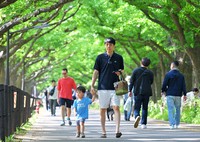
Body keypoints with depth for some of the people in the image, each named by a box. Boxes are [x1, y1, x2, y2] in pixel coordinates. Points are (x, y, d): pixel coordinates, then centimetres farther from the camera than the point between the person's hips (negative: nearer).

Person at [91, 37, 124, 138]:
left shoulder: (119, 58, 9)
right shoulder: (100, 57, 5)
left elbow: (122, 70, 20)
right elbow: (96, 72, 4)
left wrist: (120, 72, -5)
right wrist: (92, 85, -4)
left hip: (114, 87, 0)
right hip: (102, 87, 0)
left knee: (116, 107, -13)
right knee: (102, 110, 3)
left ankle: (117, 131, -20)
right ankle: (103, 132, 9)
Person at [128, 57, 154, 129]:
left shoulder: (136, 71, -1)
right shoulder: (150, 73, 2)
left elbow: (131, 81, -1)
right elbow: (151, 82, 11)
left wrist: (130, 90, 5)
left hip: (137, 92, -1)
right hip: (147, 93, 1)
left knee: (137, 107, 3)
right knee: (145, 108, 9)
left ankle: (137, 116, -29)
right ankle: (143, 124, 5)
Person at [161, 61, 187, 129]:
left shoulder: (168, 74, -5)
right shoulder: (181, 75, 6)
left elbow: (164, 84, -3)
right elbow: (183, 86, 4)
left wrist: (163, 91, 13)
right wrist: (184, 94, 6)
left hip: (170, 95, -3)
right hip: (178, 95, 3)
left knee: (170, 109, -4)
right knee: (177, 109, 14)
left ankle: (172, 124, -15)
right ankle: (177, 124, 15)